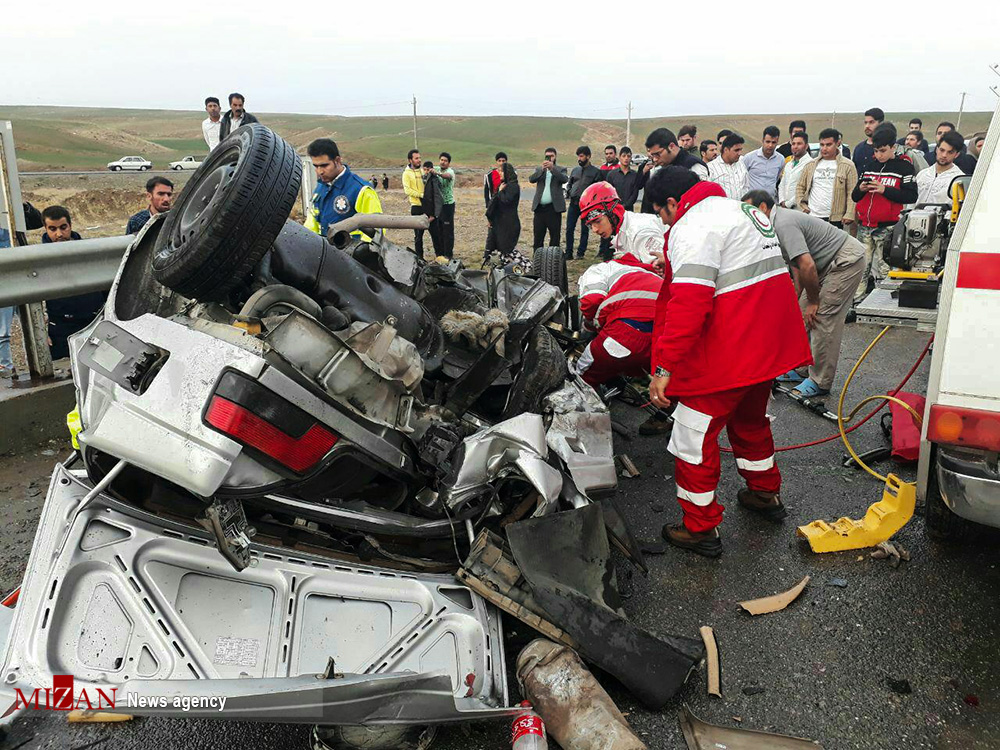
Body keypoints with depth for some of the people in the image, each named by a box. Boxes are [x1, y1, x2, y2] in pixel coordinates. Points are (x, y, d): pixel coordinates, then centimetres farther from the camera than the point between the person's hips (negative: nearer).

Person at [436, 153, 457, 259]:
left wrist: (438, 174, -55)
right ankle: (440, 252, 21)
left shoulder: (450, 171, -12)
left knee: (448, 230, -3)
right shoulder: (437, 169, 9)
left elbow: (447, 175, -36)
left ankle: (448, 254, 4)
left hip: (448, 203, -6)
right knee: (439, 229, 12)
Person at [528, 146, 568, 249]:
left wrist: (552, 168, -22)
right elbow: (531, 179, -3)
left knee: (555, 235, -2)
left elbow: (565, 180, -11)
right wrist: (542, 169, -17)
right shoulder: (539, 169, 16)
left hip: (553, 207, -2)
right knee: (537, 235, 3)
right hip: (539, 207, 2)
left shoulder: (561, 169, 10)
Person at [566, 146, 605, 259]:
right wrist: (570, 194, 7)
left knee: (584, 230, 3)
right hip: (573, 203, 4)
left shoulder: (595, 171, 1)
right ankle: (568, 253, 7)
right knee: (569, 229, 1)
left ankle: (581, 252, 10)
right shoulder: (575, 170, 15)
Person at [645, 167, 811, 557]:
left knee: (693, 437, 2)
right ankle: (766, 493, 47)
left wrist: (664, 368, -25)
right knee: (750, 418, 30)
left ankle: (701, 529, 12)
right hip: (772, 343, 10)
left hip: (726, 353, -10)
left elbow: (689, 302, -26)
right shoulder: (740, 210, 18)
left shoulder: (692, 226, -14)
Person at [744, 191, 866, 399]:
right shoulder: (777, 223, 9)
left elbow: (807, 266, -31)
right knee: (803, 315, 12)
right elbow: (796, 266, 16)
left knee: (823, 319, -10)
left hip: (847, 261, -11)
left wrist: (813, 301, -18)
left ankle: (820, 382, -2)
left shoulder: (783, 224, -25)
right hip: (830, 264, 11)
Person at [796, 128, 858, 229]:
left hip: (835, 219, -3)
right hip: (812, 217, 3)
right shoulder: (811, 165, 13)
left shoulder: (847, 166, 1)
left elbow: (852, 193, -4)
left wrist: (849, 214, -12)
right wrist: (802, 205, 5)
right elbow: (800, 187, 19)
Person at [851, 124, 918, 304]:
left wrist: (884, 190, -17)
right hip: (865, 226, 5)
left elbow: (911, 196, -8)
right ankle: (855, 303, 10)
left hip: (887, 228, -5)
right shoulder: (870, 165, 16)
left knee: (882, 270, -5)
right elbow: (855, 196, 18)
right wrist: (860, 189, -5)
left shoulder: (904, 167, 0)